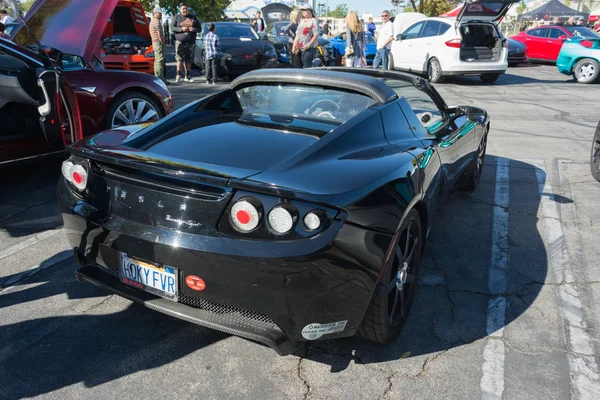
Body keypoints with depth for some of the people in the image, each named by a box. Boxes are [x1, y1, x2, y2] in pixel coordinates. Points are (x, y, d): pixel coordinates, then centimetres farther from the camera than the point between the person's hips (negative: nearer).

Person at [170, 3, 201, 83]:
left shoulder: (193, 18, 14)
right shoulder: (176, 17, 7)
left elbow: (199, 28, 14)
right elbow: (172, 28, 0)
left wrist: (194, 29, -8)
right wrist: (181, 29, -14)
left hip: (191, 42, 3)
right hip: (180, 42, -3)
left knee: (189, 60, 3)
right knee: (180, 59, -11)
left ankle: (188, 76, 10)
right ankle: (178, 76, -9)